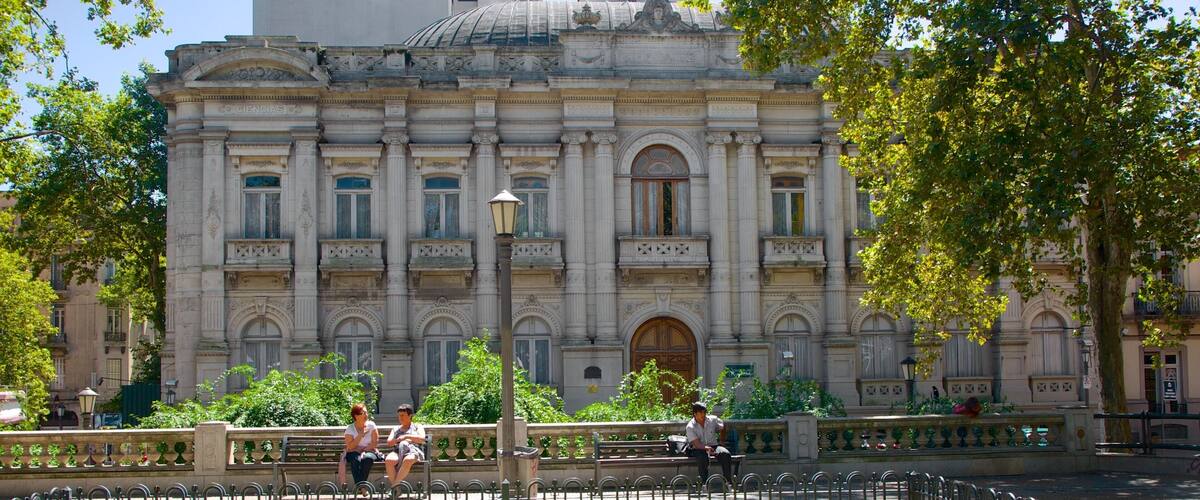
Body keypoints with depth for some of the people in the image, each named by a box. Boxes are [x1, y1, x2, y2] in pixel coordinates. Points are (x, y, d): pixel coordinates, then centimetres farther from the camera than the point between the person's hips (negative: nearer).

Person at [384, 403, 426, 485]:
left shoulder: (417, 426, 23)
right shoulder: (396, 429, 32)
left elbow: (422, 439, 3)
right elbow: (389, 442, 16)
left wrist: (406, 436, -5)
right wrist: (398, 440, -3)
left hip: (414, 450, -3)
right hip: (398, 451, 3)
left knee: (408, 460, -42)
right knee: (389, 460, -36)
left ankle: (396, 483, -39)